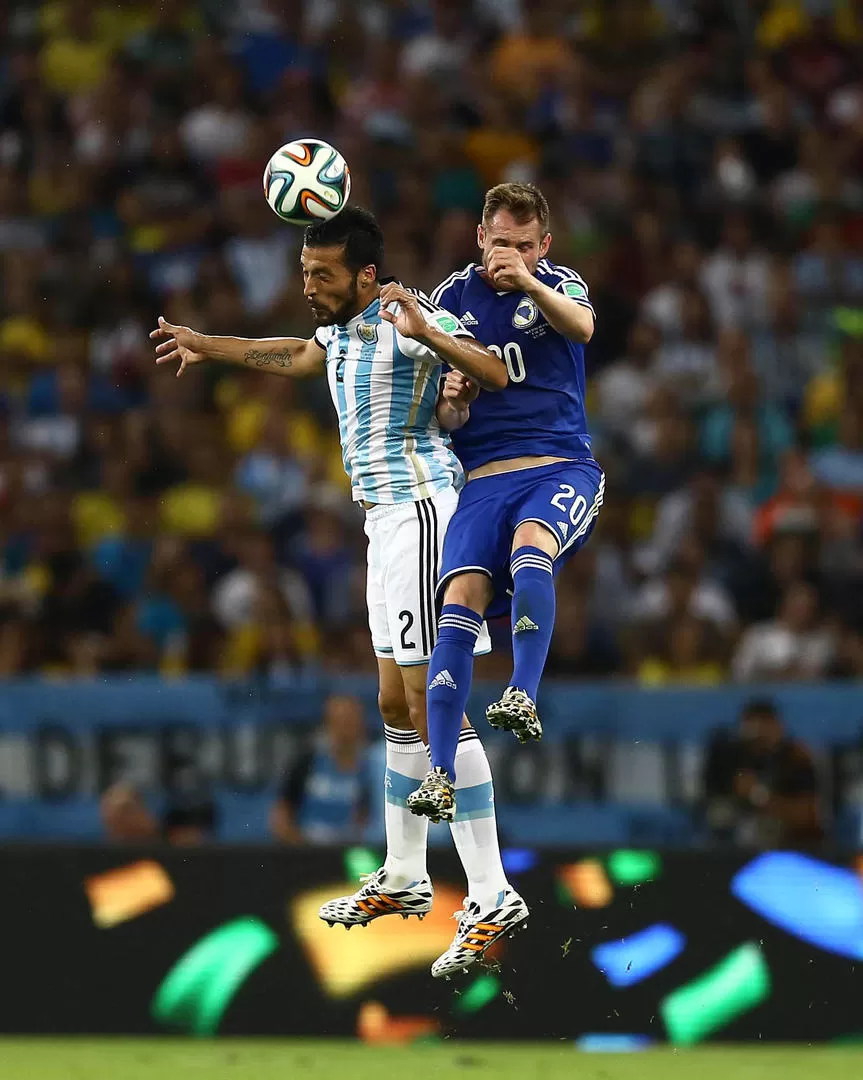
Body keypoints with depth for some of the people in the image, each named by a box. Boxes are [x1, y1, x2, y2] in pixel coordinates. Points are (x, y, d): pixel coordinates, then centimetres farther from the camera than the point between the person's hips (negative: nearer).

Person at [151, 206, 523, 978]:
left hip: (419, 509, -10)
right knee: (397, 703, 18)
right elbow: (296, 356, 38)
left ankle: (493, 896, -21)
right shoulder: (344, 329, 14)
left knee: (432, 702, -16)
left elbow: (497, 374, -26)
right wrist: (209, 347, 52)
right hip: (388, 519, 10)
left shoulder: (406, 317, -14)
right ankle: (405, 877, 31)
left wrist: (428, 335, -42)